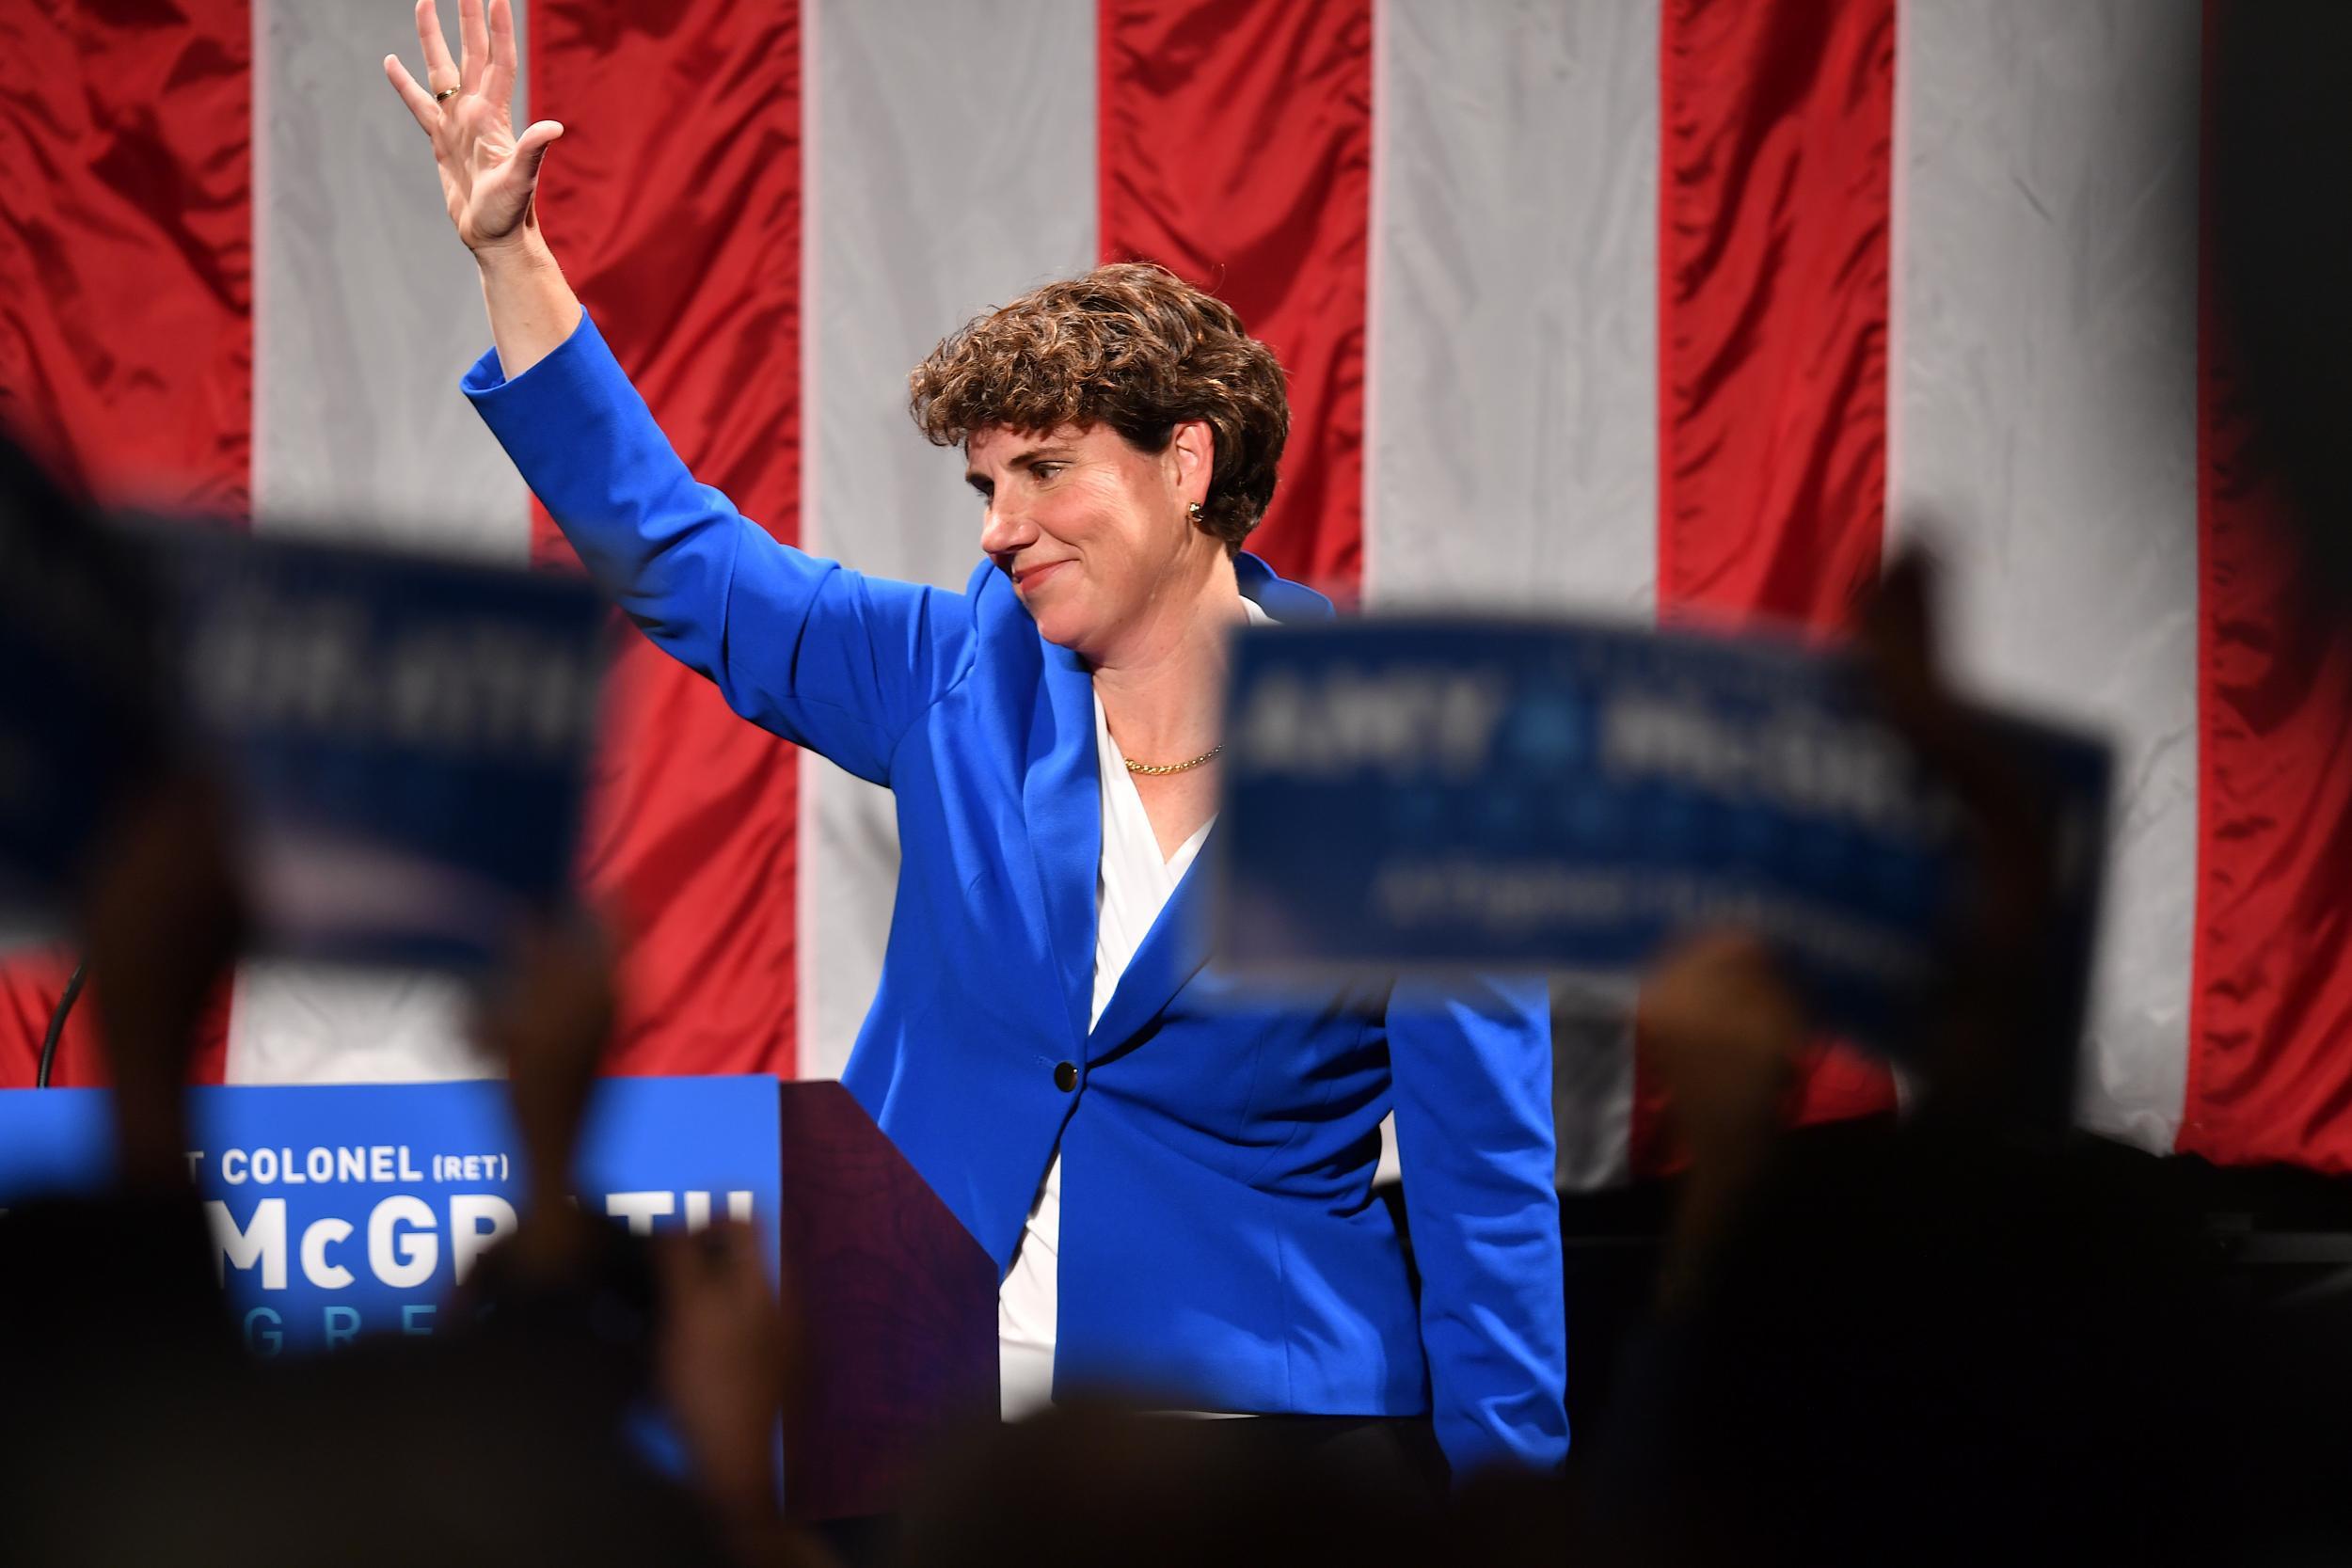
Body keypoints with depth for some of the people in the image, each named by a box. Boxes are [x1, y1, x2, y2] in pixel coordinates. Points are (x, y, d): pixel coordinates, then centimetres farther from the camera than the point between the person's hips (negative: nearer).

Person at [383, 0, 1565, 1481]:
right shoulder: (966, 682, 6)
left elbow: (1485, 1176, -6)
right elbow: (677, 552, 15)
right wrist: (510, 253, 8)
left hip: (1262, 1418, -4)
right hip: (941, 1422, 4)